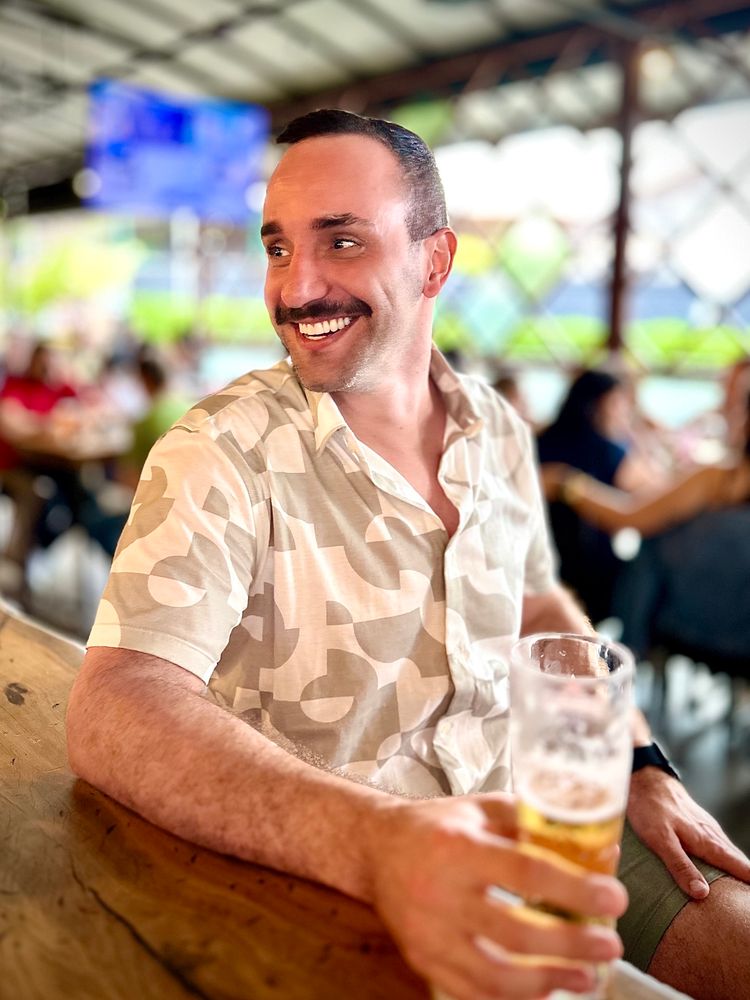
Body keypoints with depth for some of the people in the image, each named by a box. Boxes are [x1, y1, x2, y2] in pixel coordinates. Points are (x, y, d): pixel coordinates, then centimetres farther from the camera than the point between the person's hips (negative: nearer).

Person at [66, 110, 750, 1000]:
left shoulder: (497, 429, 2)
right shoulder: (221, 454, -17)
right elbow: (114, 708, -29)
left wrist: (643, 768, 3)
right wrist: (377, 843, -43)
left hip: (528, 819, 5)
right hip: (330, 877, -5)